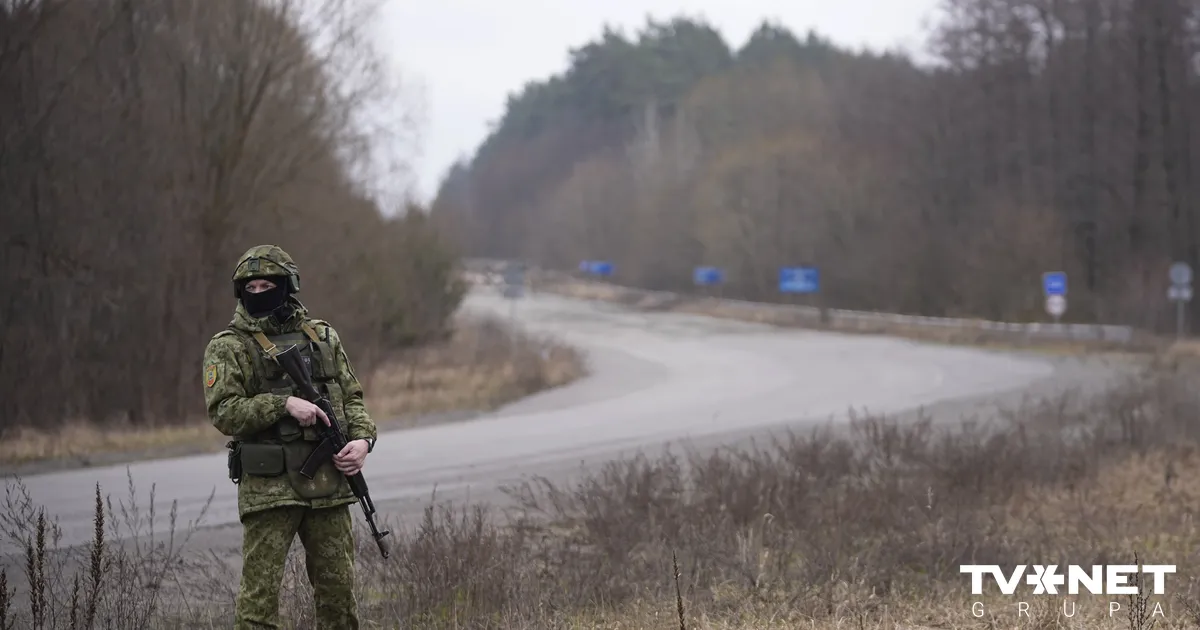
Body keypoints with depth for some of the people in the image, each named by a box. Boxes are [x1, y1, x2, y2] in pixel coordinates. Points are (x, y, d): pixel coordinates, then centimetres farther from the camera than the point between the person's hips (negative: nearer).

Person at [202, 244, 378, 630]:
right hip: (269, 488, -4)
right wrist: (285, 404, -18)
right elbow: (223, 411, -10)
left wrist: (362, 439, -3)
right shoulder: (228, 347, 0)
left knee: (338, 588, 8)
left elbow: (352, 398, 17)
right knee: (259, 592, -6)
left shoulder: (323, 337, 14)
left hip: (329, 484, 4)